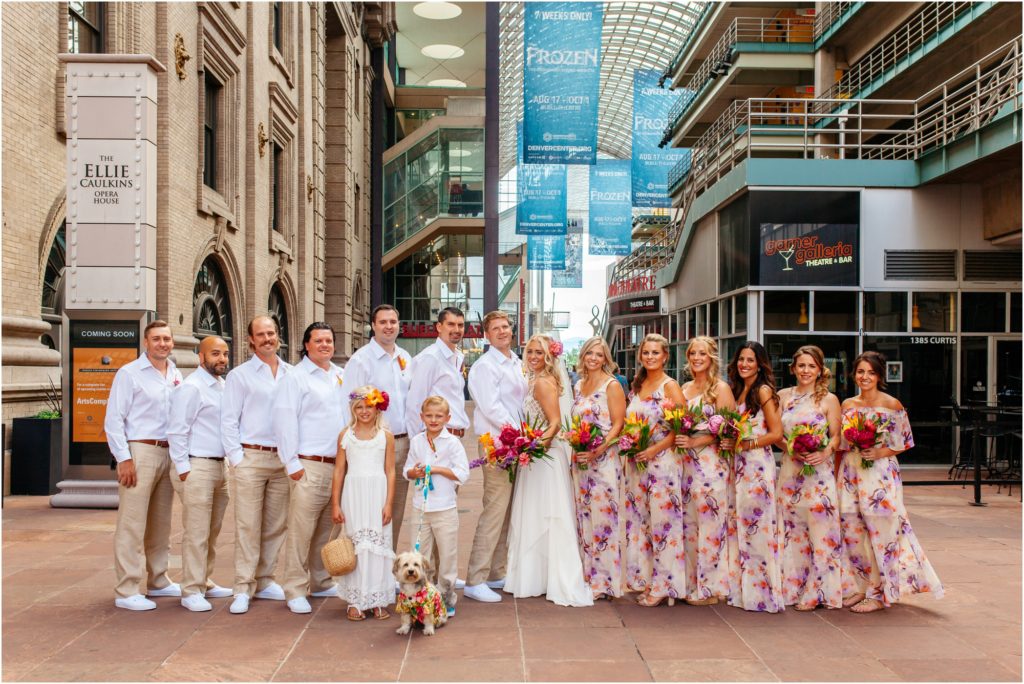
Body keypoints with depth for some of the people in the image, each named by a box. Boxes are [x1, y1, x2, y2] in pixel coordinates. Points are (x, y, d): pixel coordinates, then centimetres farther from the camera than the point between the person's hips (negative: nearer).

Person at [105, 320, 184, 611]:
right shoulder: (129, 374, -3)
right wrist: (124, 459, -12)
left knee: (161, 523, 14)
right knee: (132, 524, -5)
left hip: (168, 453, 6)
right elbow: (113, 419, -6)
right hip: (139, 452, -6)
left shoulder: (176, 376, 13)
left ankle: (157, 581, 25)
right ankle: (126, 591, 1)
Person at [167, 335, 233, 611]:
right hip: (197, 467, -8)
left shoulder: (223, 386, 15)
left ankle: (204, 583, 26)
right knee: (196, 533, -5)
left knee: (212, 532, 15)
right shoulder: (191, 387, -10)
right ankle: (191, 591, 4)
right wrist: (183, 470, -14)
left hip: (219, 466, 8)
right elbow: (177, 431, -13)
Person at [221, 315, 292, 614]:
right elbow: (228, 420, 1)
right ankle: (243, 588, 4)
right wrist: (236, 458, -6)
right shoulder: (239, 375, 3)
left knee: (275, 525, 9)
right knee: (248, 525, -3)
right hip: (250, 457, -3)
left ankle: (264, 581, 21)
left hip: (283, 459, 3)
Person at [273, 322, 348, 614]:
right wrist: (292, 463, -10)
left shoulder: (341, 376, 15)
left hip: (339, 465, 6)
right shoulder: (296, 376, -3)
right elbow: (284, 420, -8)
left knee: (326, 530, 14)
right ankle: (295, 591, 5)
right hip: (310, 467, -6)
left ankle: (321, 582, 27)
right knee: (301, 531, -4)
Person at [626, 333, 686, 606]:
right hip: (636, 462, 7)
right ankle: (643, 578, 20)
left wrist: (654, 449, -19)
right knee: (638, 520, 10)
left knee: (662, 521, -4)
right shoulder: (636, 386, 14)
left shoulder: (670, 386, -5)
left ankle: (662, 585, 3)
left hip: (662, 461, -7)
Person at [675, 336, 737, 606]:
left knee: (710, 524, -3)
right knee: (689, 524, 9)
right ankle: (692, 583, 18)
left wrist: (694, 442, -18)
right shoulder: (685, 388, 15)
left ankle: (711, 586, 7)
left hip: (711, 462, -6)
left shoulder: (720, 388, -4)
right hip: (687, 462, 7)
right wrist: (678, 435, 1)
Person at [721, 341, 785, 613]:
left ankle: (761, 591, 5)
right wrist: (730, 443, 1)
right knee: (738, 526, 8)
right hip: (738, 464, 7)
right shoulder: (736, 391, 16)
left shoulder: (763, 391, -6)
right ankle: (741, 588, 17)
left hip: (758, 463, -7)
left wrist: (744, 444, -13)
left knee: (756, 526, -4)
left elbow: (776, 433, -10)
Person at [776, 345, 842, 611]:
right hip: (789, 470, 3)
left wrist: (824, 452, -19)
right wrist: (791, 448, -10)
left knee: (820, 529, -3)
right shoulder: (783, 396, 8)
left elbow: (836, 436, 0)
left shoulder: (829, 399, 1)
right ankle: (793, 588, 18)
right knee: (792, 530, 8)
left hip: (819, 471, -3)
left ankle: (816, 591, 7)